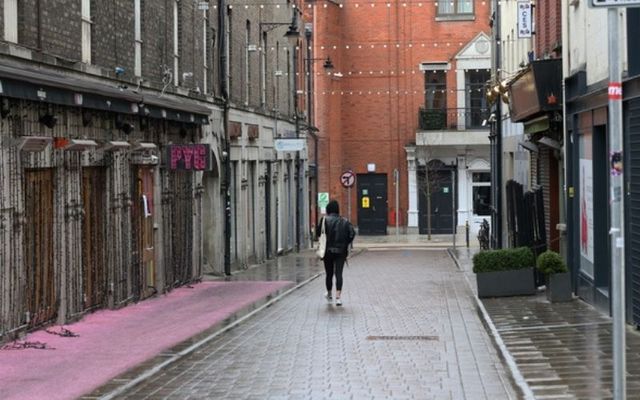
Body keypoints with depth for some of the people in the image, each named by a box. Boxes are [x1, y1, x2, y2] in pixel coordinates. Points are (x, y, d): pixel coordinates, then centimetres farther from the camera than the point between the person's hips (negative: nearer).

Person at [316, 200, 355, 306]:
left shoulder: (325, 219, -4)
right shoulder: (344, 221, 3)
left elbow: (318, 232, -11)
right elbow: (352, 233, -6)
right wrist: (345, 244, 3)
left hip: (328, 250, -1)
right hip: (341, 251, 1)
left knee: (329, 273, 14)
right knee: (338, 273, -3)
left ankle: (329, 294, 32)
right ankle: (338, 296, -16)